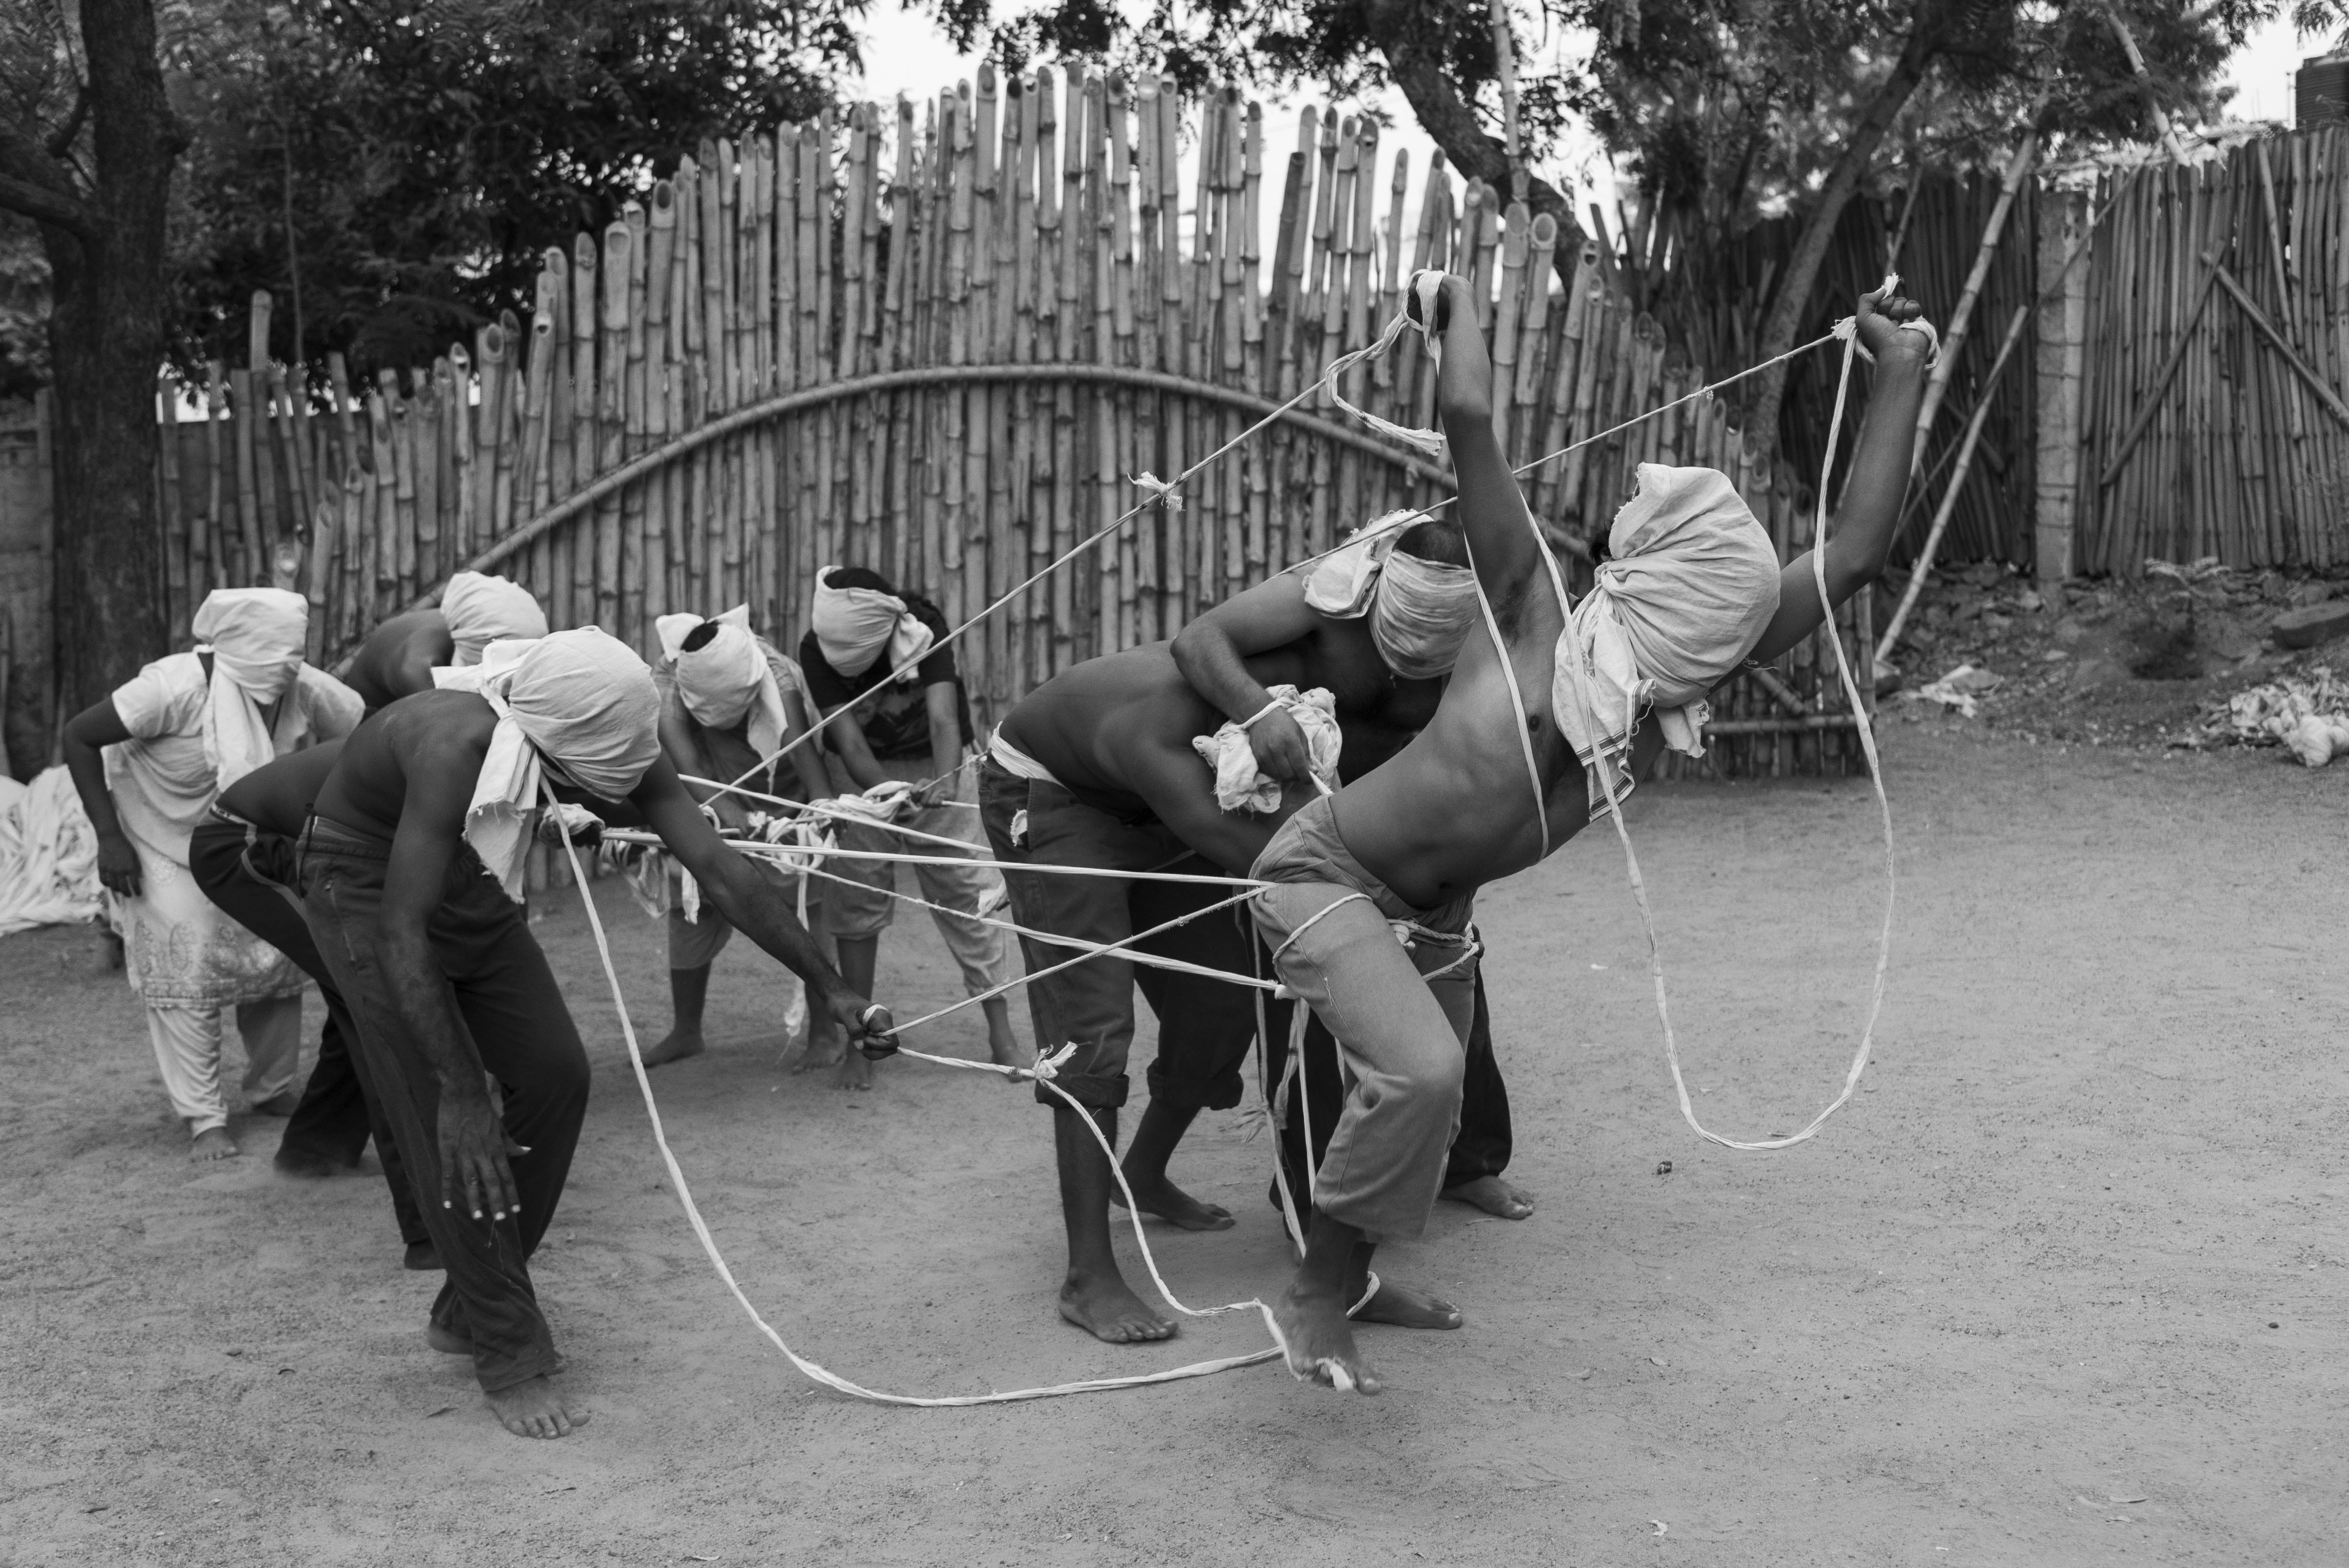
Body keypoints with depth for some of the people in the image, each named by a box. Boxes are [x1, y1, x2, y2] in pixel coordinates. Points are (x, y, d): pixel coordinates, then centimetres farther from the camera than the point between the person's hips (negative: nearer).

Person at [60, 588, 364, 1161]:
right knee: (183, 970, -8)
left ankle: (273, 1092, 19)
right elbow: (79, 736, -25)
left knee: (276, 956, -1)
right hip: (161, 840, -4)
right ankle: (204, 1120, 2)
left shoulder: (305, 690, -21)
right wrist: (108, 837, -24)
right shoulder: (177, 687, -32)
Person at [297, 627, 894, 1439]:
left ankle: (469, 1309, 16)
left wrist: (831, 990, -21)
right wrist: (459, 1097, -41)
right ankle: (508, 1356, 0)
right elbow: (402, 932, -39)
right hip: (368, 890, -6)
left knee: (556, 1077, -1)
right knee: (447, 1127, -13)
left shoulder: (617, 747, -22)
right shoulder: (458, 743, -40)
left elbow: (725, 873, -19)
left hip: (469, 884, 6)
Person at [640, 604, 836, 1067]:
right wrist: (724, 806, -61)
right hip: (705, 802, 2)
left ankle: (823, 1031, -4)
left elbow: (799, 743, -45)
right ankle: (685, 1032, 16)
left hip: (781, 797, -1)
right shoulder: (667, 682, -30)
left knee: (810, 898, -10)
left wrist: (822, 799, -63)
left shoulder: (776, 672, -32)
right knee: (692, 905, 2)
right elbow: (685, 760, -44)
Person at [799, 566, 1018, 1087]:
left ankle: (1001, 1033, 4)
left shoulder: (925, 629, -28)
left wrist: (948, 778, -60)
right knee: (856, 901, -2)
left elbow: (943, 716, -40)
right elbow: (847, 738, -32)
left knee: (965, 892, -4)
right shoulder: (819, 649, -25)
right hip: (860, 773, 1)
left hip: (930, 767, -1)